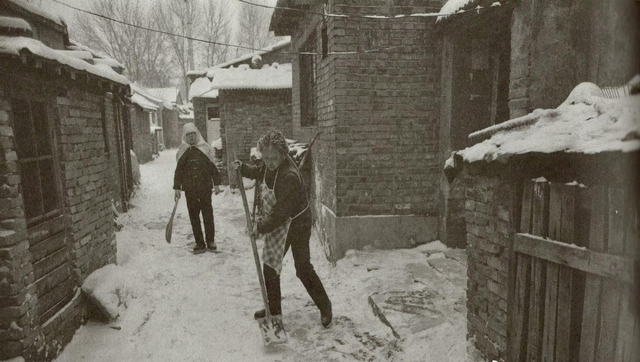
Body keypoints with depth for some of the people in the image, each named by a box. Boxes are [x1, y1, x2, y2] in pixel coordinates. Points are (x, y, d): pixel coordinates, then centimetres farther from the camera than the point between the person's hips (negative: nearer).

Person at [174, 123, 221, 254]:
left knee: (208, 214, 1)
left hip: (205, 187, -1)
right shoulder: (182, 151, 6)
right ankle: (199, 243, 10)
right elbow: (178, 171, 10)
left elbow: (213, 167, 5)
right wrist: (177, 188, 5)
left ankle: (210, 241, 13)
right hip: (190, 189, 2)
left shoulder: (205, 148, 2)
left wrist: (216, 184, 1)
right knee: (194, 216, 3)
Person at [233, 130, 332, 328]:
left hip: (296, 224, -8)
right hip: (277, 223, 8)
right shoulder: (270, 165, -7)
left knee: (303, 268, -1)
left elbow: (280, 213, -29)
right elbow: (260, 172, 20)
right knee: (269, 265, 13)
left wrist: (261, 227, -18)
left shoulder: (289, 176, -32)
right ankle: (273, 307, 31)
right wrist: (243, 168, 4)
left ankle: (325, 306, 21)